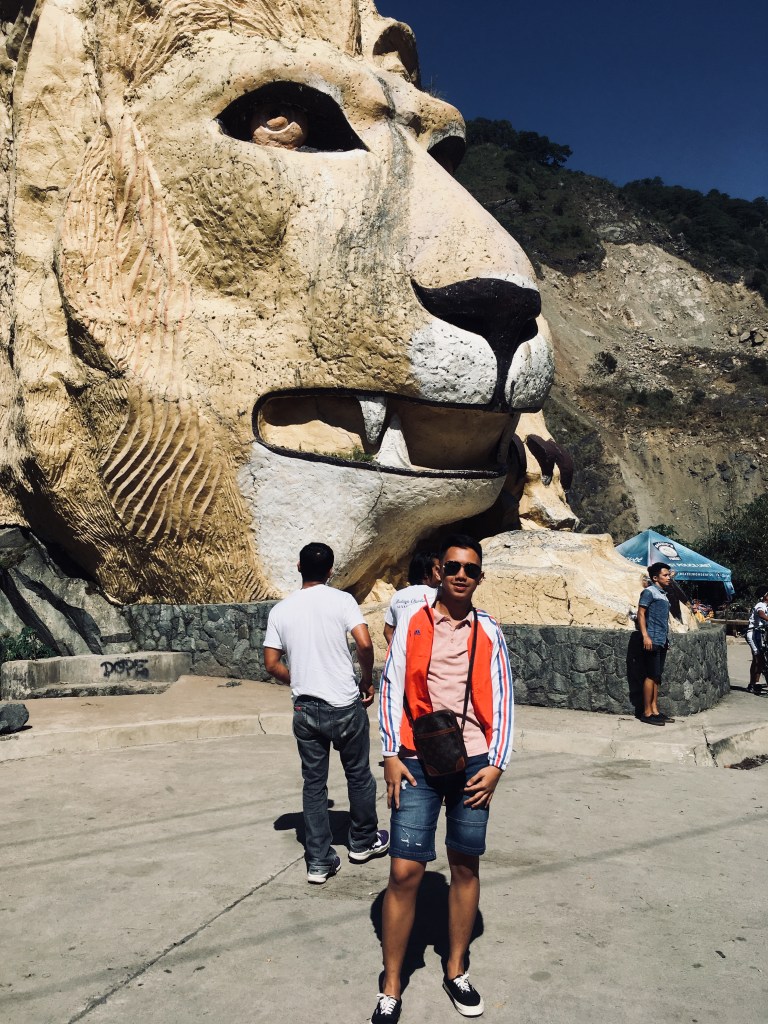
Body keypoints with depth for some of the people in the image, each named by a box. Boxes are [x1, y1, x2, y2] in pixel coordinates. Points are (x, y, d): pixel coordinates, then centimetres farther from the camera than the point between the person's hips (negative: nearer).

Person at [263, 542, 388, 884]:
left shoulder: (280, 610, 0)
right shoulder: (341, 600, -9)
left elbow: (272, 664, 1)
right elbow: (365, 644, -19)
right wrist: (367, 680, -2)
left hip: (305, 709, 2)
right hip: (345, 706, -2)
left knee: (313, 783, 13)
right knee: (359, 775, 18)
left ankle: (319, 862, 18)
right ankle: (363, 842, 35)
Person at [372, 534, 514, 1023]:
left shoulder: (488, 630, 3)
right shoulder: (413, 621, 0)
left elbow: (502, 699, 5)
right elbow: (392, 688, -1)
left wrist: (496, 764, -2)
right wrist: (391, 756, -7)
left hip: (472, 764, 2)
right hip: (419, 763, -2)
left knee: (466, 867, 12)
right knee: (405, 871, -3)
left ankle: (457, 970, 31)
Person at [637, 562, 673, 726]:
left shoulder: (663, 594, 18)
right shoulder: (649, 591, -8)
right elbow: (641, 613, -13)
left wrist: (667, 638, 20)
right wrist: (645, 636, -21)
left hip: (662, 641, 9)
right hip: (652, 640, -9)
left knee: (657, 676, 10)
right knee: (651, 676, -6)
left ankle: (654, 710, 15)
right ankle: (647, 713, -1)